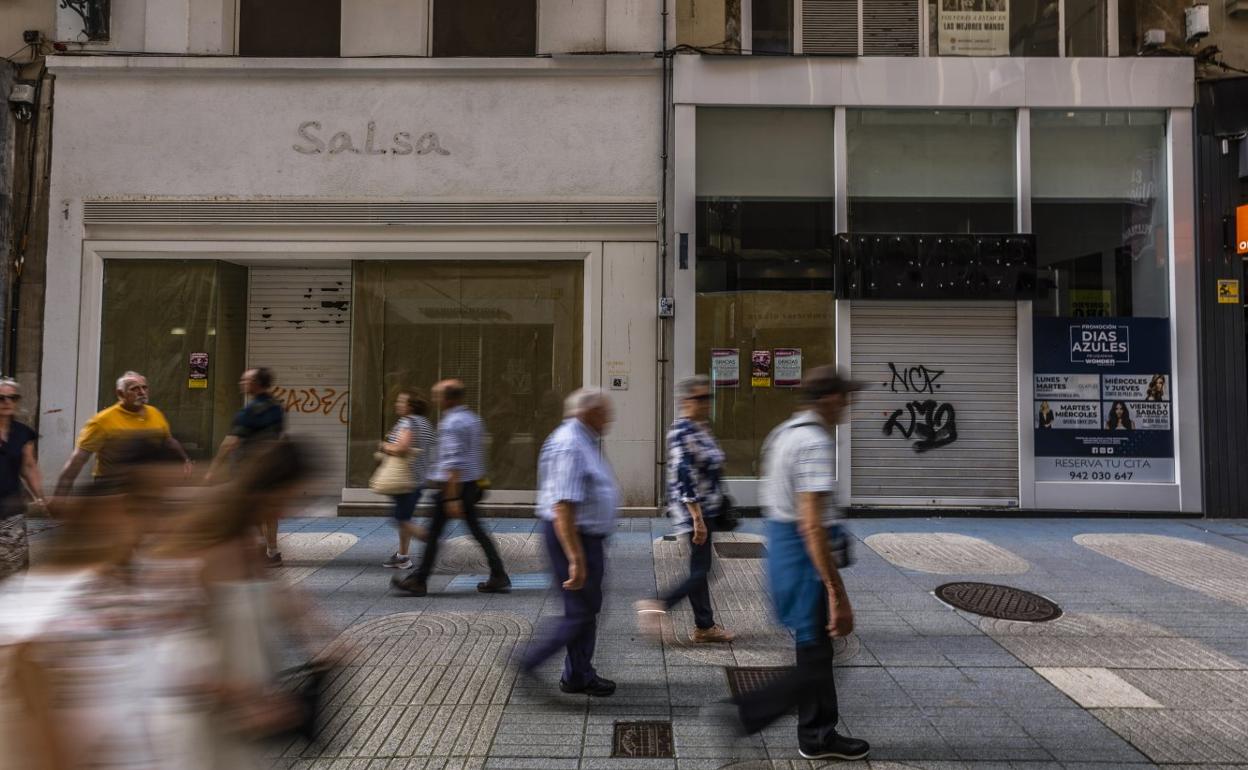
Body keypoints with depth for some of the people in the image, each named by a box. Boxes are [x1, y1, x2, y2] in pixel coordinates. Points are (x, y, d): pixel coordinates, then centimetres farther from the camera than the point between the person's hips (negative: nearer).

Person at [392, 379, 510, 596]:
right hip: (471, 485, 9)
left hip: (452, 485, -9)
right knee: (477, 530, 11)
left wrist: (452, 498, -22)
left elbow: (453, 462, -21)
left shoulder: (450, 423, -15)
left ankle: (419, 580, 10)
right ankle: (499, 576, 10)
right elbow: (479, 455, 18)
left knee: (433, 532, 1)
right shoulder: (472, 419, 13)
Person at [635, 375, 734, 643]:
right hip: (695, 512, -10)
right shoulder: (682, 432, -18)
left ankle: (704, 626, 23)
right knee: (701, 569, -6)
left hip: (706, 511, 10)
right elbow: (684, 478, -24)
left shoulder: (700, 429, 12)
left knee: (700, 569, 14)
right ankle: (658, 605, 3)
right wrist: (697, 519, -26)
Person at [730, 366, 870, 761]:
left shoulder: (784, 432, 9)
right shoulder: (816, 443, -21)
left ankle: (818, 736, 32)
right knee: (814, 664, 2)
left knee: (816, 650, 20)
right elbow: (812, 526, -27)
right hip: (804, 555, -10)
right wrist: (838, 595, -25)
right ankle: (744, 713, 3)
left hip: (780, 545, 10)